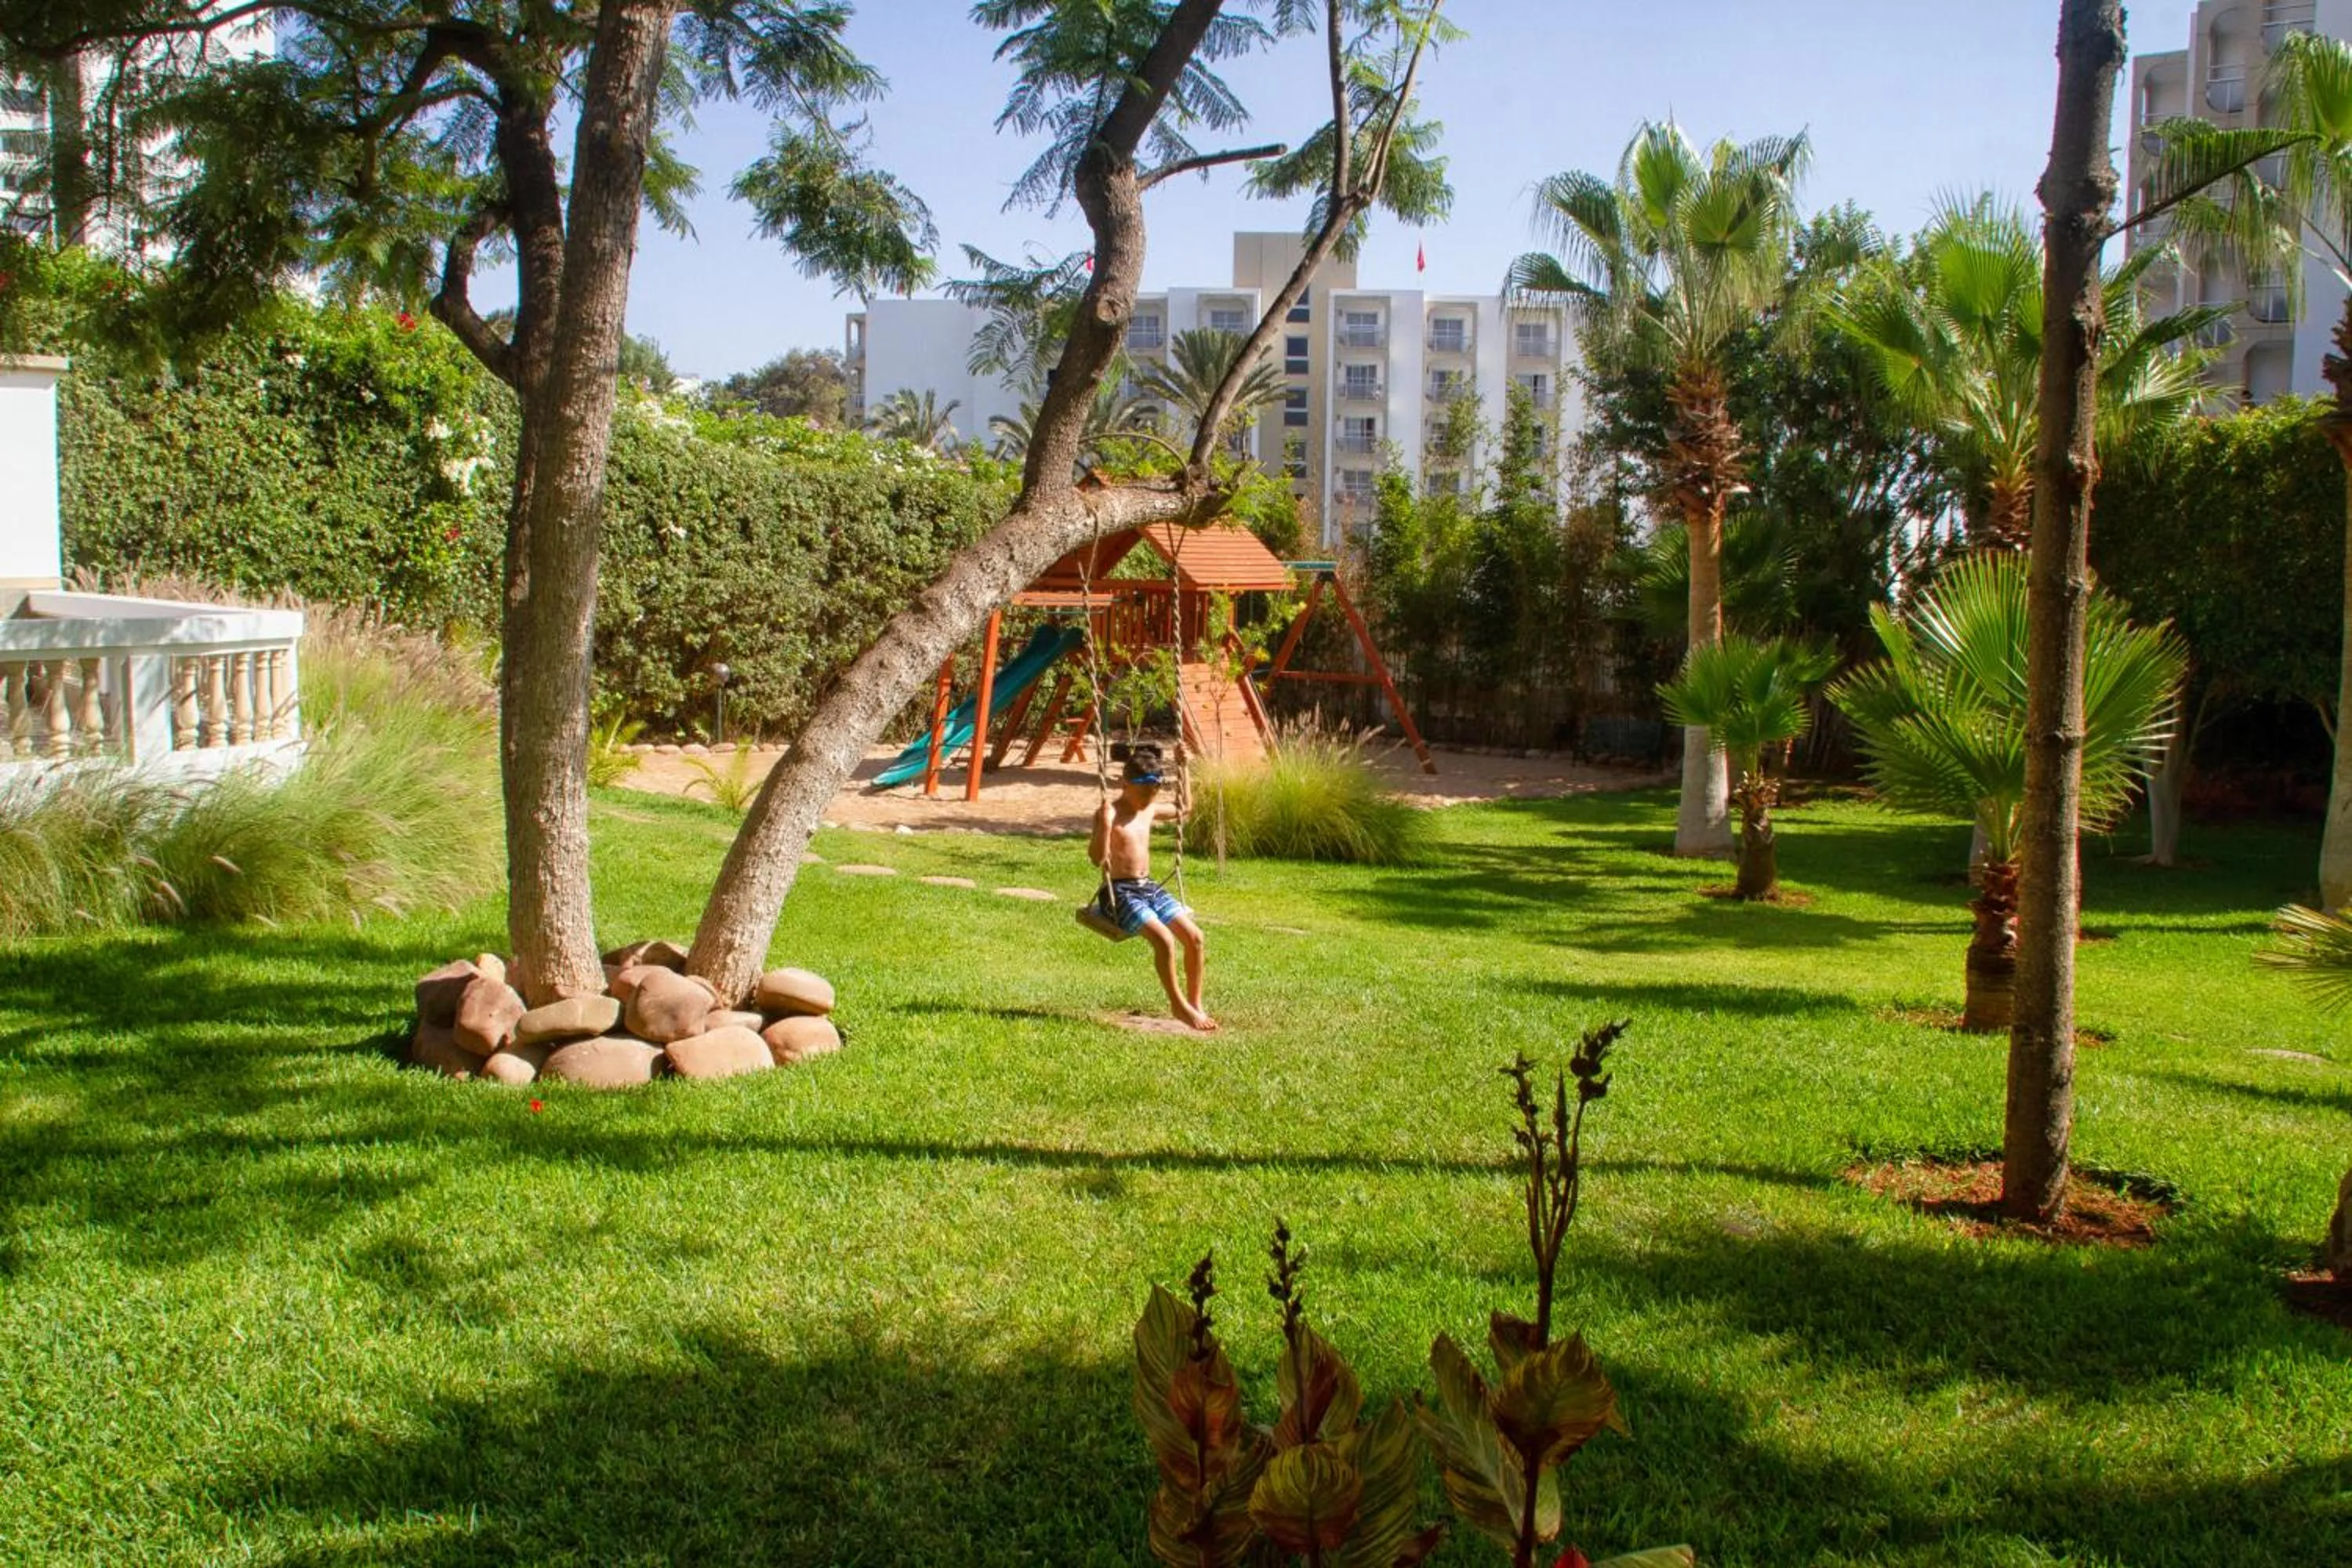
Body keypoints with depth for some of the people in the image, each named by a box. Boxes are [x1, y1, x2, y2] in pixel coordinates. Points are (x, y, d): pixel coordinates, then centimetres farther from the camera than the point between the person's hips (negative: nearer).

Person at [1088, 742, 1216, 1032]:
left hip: (1149, 887, 8)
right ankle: (1179, 1005, -7)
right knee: (1164, 939, -26)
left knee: (1194, 937, -6)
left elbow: (1183, 808, 30)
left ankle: (1195, 1003, 8)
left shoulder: (1150, 810, 10)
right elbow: (1097, 858, -24)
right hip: (1120, 892, -8)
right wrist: (1104, 826, -37)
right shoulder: (1110, 814, -13)